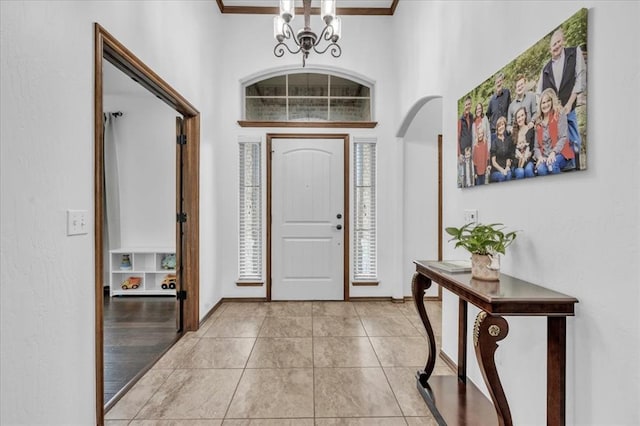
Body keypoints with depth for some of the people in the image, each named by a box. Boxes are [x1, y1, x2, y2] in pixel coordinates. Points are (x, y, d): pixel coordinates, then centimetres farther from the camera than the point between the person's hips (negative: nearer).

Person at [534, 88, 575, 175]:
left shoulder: (560, 115, 5)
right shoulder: (539, 122, 15)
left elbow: (563, 137, -6)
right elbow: (536, 146, 11)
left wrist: (553, 153, -21)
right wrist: (539, 157, -9)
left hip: (559, 154, -2)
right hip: (544, 157, 2)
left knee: (552, 165, -35)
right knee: (540, 169, -33)